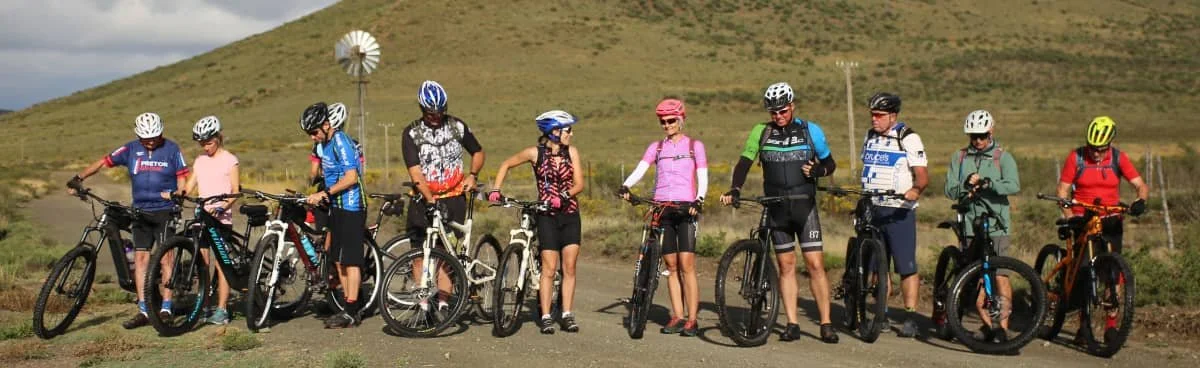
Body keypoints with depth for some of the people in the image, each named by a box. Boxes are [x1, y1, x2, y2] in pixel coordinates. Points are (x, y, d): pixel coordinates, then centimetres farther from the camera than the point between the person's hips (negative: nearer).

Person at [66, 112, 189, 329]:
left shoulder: (172, 150, -2)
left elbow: (182, 179, -3)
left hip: (165, 211, -3)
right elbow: (103, 162, 6)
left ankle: (165, 309, 0)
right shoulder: (131, 149, 5)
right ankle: (143, 311, 4)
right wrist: (78, 178, -4)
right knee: (140, 258, 1)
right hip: (140, 211, 3)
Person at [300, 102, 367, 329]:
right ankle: (348, 309, 18)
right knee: (339, 261, 11)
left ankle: (351, 314, -3)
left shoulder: (340, 142, -16)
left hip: (351, 208, -10)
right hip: (337, 207, 10)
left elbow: (351, 177, -24)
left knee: (350, 261, -7)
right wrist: (320, 196, 12)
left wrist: (325, 193, -25)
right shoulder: (323, 145, 13)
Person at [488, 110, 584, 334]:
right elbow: (506, 165, 6)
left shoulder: (571, 152, 1)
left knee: (569, 267, 0)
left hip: (570, 214, 3)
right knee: (549, 268, -3)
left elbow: (579, 183, -2)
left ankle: (567, 315, 9)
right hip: (547, 216, -3)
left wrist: (564, 196, -20)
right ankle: (545, 317, 4)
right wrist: (495, 190, -3)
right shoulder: (535, 153, -6)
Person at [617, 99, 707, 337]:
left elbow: (702, 178, 1)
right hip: (661, 208, 3)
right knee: (671, 266, 5)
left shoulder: (695, 146, 9)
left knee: (686, 265, -10)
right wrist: (625, 187, -20)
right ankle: (677, 317, 10)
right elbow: (639, 170, 0)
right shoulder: (656, 147, 14)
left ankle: (692, 320, -7)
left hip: (686, 208, -3)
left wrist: (698, 200, -18)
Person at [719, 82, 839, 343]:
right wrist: (734, 190, -22)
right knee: (786, 266, 6)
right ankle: (792, 324, 11)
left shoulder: (811, 130, 0)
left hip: (805, 207, -1)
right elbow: (744, 163, -5)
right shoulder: (761, 132, 1)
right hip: (777, 209, 1)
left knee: (815, 264, -5)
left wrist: (816, 170, -15)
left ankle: (826, 324, 3)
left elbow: (830, 163, 8)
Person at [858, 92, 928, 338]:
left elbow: (922, 175, -14)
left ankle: (910, 319, 0)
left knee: (907, 267, -5)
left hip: (899, 211, -6)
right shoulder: (870, 137, 14)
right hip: (872, 210, 6)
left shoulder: (909, 139, -7)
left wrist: (915, 190, -34)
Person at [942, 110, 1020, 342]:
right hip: (969, 225, 3)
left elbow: (1014, 185, -14)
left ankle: (1003, 326, -1)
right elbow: (950, 190, 2)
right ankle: (987, 325, 16)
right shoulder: (959, 158, 11)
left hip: (996, 226, -3)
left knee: (1000, 275, -7)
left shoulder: (1002, 157, 3)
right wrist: (966, 186, -18)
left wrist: (988, 183, -28)